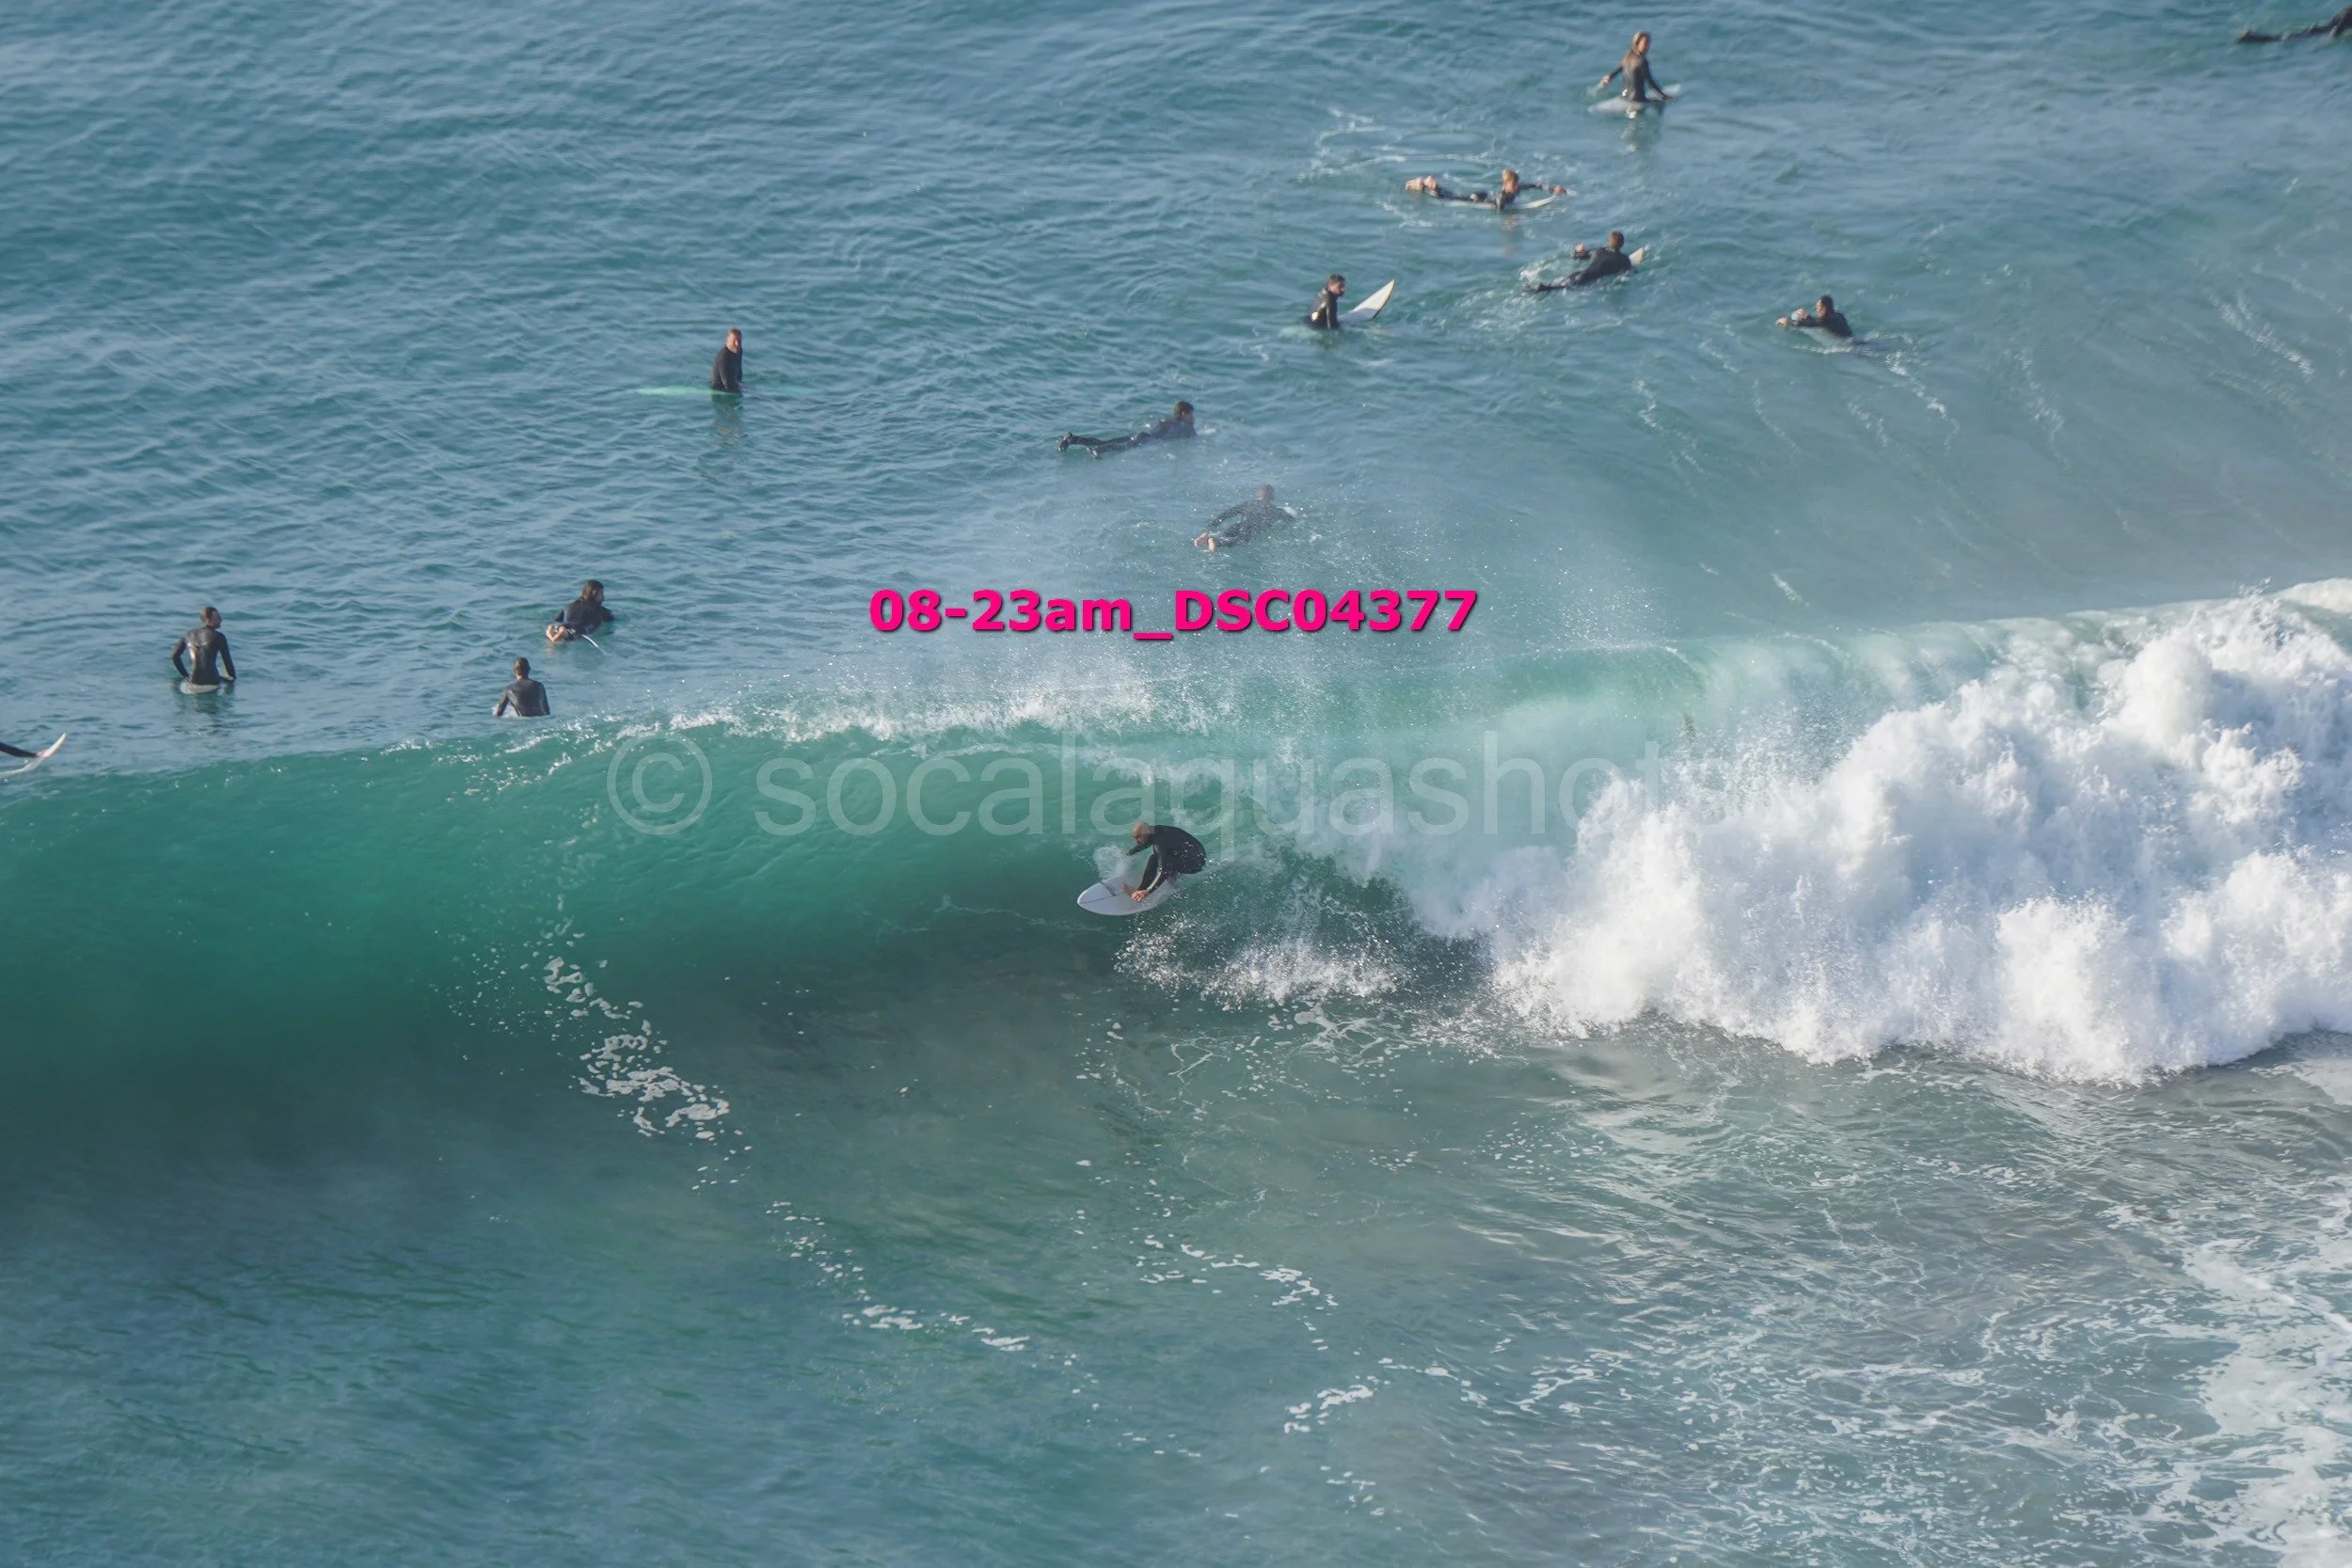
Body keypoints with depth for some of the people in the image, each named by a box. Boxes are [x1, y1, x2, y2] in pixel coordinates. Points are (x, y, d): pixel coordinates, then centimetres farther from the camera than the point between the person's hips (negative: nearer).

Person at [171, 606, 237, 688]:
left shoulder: (188, 635, 7)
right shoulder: (218, 637, -8)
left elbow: (174, 656, 12)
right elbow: (227, 661, -5)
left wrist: (185, 675, 21)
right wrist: (233, 678, 10)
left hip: (193, 681, 5)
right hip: (212, 682, -5)